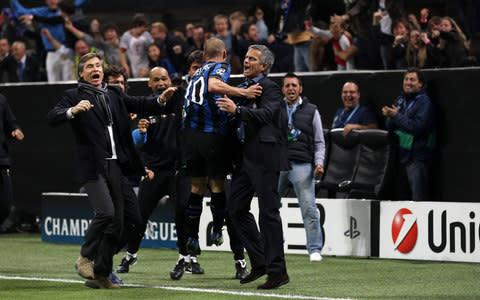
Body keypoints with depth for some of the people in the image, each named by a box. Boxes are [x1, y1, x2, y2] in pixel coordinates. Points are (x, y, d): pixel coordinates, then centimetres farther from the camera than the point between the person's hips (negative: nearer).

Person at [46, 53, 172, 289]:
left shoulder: (114, 94, 17)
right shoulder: (74, 96, 1)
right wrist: (73, 111, -29)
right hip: (92, 166, -6)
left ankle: (100, 274, 13)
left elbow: (139, 105, 18)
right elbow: (52, 118, -11)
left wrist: (159, 100, -2)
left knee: (117, 223, 5)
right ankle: (85, 257, -2)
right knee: (106, 212, -23)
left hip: (115, 165, 6)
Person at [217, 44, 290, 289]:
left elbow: (265, 114, -23)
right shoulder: (242, 88, 17)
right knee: (236, 209, 9)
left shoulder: (270, 88, -6)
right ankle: (260, 262, 20)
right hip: (245, 156, 9)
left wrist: (237, 110, -32)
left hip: (264, 157, -9)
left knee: (268, 212, -6)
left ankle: (277, 271, -2)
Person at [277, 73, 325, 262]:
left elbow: (319, 142, 13)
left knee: (309, 209, -9)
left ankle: (315, 249, -4)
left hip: (302, 165, -2)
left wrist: (319, 163, -1)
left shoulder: (311, 111, 11)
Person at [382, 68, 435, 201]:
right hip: (401, 155, 8)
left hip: (417, 158, -8)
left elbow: (419, 126, -20)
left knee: (419, 198, -10)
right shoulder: (400, 100, 15)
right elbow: (390, 128, 15)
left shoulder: (424, 101, -7)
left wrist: (397, 116, -15)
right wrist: (390, 118, -8)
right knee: (402, 195, 13)